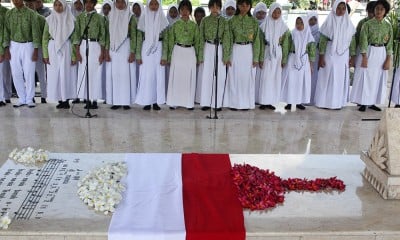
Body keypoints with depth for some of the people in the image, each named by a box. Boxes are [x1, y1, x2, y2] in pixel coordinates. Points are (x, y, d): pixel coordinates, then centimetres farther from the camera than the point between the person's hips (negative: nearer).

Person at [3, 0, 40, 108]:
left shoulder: (31, 13, -5)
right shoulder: (9, 14, 5)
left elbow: (35, 31, -5)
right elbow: (6, 31, 7)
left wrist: (36, 50, -9)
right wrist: (6, 49, 1)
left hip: (28, 45, -3)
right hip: (14, 46, 3)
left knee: (29, 74, -3)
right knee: (16, 74, 3)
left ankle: (29, 99, 8)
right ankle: (22, 99, 13)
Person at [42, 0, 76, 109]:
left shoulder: (70, 19, 1)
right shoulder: (49, 19, 4)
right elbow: (45, 38, 5)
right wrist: (45, 55, -2)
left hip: (66, 49, -1)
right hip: (53, 48, 2)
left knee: (66, 74, -1)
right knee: (54, 75, 1)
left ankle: (66, 100, 5)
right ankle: (60, 100, 8)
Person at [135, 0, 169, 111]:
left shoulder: (163, 20, 2)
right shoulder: (143, 20, 3)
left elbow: (165, 39, 0)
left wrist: (164, 56, -8)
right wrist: (138, 55, -2)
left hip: (159, 49, 0)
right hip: (146, 49, 0)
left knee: (159, 75, 1)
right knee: (146, 75, 1)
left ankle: (156, 101, 8)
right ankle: (147, 102, 7)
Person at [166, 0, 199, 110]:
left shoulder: (194, 25, 5)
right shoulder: (175, 24, 3)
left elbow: (197, 41, 9)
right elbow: (171, 41, 6)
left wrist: (198, 56, 7)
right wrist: (170, 55, 4)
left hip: (190, 52, 1)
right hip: (178, 51, -1)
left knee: (189, 77, 3)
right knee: (176, 76, 2)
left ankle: (189, 102, 11)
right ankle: (174, 102, 9)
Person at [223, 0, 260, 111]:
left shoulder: (253, 21, 2)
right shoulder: (232, 21, 0)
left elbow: (256, 40, 1)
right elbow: (229, 40, 1)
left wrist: (256, 58, -4)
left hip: (249, 51, 0)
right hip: (236, 51, 0)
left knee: (247, 77, 5)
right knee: (234, 78, 3)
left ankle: (246, 103, 15)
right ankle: (234, 103, 12)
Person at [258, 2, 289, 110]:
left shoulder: (283, 27, 4)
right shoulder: (264, 25, -1)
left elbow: (285, 44, 5)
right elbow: (261, 43, -1)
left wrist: (284, 59, 0)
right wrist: (261, 58, -6)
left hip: (278, 54, 2)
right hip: (267, 53, -2)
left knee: (276, 78, 3)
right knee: (265, 77, -3)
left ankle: (271, 101, 9)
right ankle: (263, 101, 1)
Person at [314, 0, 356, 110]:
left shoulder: (348, 23, 5)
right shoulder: (329, 22, -4)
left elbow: (352, 41, 7)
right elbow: (322, 41, -6)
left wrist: (352, 57, 3)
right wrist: (321, 57, -10)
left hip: (343, 56, 3)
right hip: (330, 55, -3)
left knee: (341, 79, 7)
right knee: (327, 79, 1)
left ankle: (338, 102, 15)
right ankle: (325, 102, 9)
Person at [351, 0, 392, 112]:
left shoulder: (388, 26, 5)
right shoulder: (367, 24, -5)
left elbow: (389, 44, 5)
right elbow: (363, 42, -8)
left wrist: (388, 60, -1)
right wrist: (364, 58, -14)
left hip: (382, 54, 4)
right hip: (369, 53, -3)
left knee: (378, 78, 8)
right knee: (366, 78, -1)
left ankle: (372, 102, 17)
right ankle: (363, 103, 7)